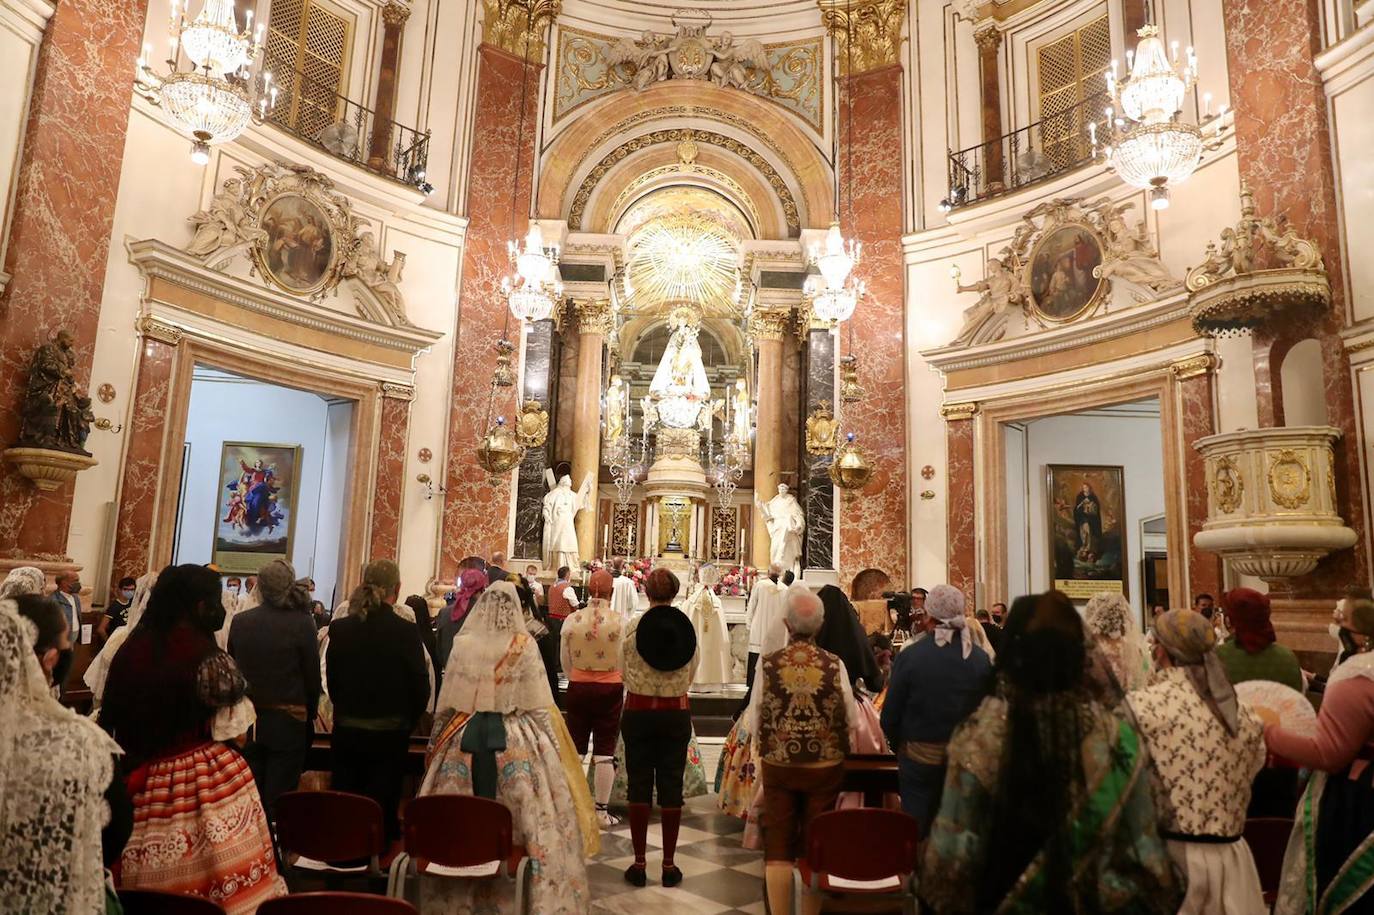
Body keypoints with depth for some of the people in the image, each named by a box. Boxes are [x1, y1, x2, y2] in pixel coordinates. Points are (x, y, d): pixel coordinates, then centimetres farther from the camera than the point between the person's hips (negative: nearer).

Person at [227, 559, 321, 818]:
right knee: (278, 802, 4)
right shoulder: (301, 623, -13)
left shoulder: (239, 621, -3)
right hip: (287, 722, -3)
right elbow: (312, 674, -5)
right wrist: (310, 714, 11)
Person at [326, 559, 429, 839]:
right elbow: (420, 687, -9)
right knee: (381, 806, 8)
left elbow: (332, 682, 5)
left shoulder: (339, 629, -5)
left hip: (347, 731, 3)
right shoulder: (406, 631, -16)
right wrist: (407, 721, 9)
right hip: (389, 733, -3)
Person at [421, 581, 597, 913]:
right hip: (515, 739, -2)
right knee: (527, 816, 2)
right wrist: (549, 745, 6)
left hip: (466, 736, 2)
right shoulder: (525, 645, -6)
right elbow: (539, 703, -3)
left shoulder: (463, 643, -1)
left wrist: (440, 737, 18)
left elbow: (448, 699, 6)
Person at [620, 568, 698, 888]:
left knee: (639, 786, 8)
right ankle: (669, 864, 16)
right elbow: (691, 675, 6)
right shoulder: (687, 627, -5)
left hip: (638, 712, -1)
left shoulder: (633, 626, -10)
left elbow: (624, 672, 3)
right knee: (671, 786, 9)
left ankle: (639, 863, 15)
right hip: (676, 714, 1)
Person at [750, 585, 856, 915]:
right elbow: (851, 721, -4)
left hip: (777, 766, 0)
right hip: (826, 768, 1)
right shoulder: (835, 665, -13)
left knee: (778, 847, 12)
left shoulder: (767, 663, -12)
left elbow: (754, 724, -5)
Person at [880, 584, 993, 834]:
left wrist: (899, 745, 8)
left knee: (916, 830, 11)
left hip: (919, 757, -2)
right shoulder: (980, 658, -11)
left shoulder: (909, 655, -17)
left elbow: (890, 715, -11)